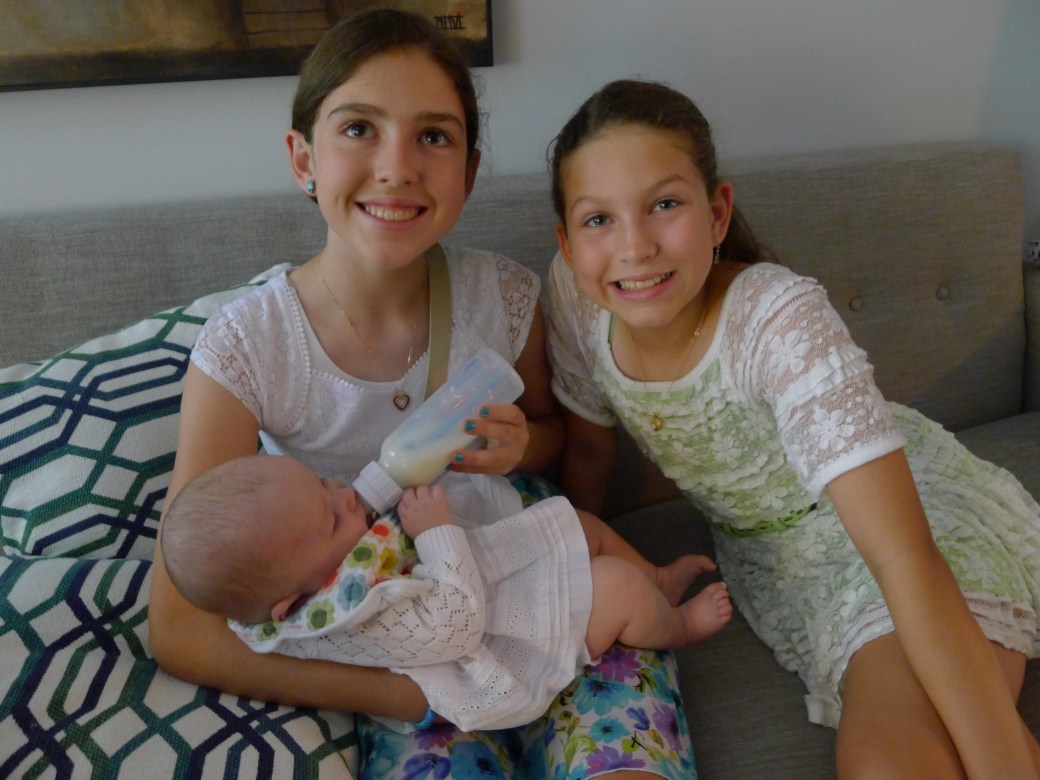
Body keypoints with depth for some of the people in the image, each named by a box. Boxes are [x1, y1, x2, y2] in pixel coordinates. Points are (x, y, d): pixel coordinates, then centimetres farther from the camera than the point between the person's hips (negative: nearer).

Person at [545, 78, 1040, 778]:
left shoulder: (784, 321, -32)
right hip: (770, 552, 4)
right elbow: (588, 450, 0)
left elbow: (905, 561, -36)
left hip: (923, 516, -4)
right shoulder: (573, 299, -17)